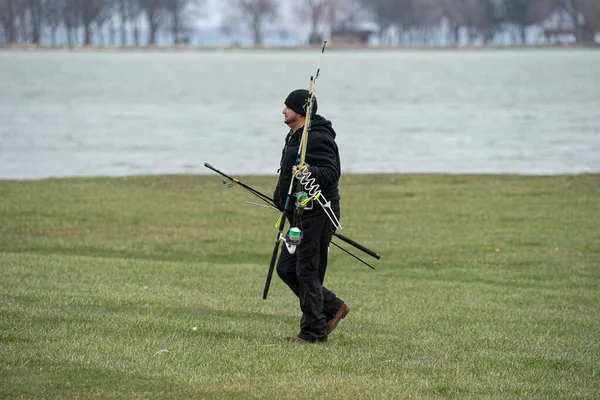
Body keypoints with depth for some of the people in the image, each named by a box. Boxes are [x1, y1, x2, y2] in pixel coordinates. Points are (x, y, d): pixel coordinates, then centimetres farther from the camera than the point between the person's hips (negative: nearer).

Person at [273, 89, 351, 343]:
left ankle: (313, 332, -4)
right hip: (302, 215, 11)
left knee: (307, 271, -9)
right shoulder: (296, 137, 18)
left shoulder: (317, 139, -16)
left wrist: (310, 172, -44)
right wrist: (282, 199, 35)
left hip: (317, 214, -11)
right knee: (286, 268, 11)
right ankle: (333, 308, 18)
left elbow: (331, 172, -26)